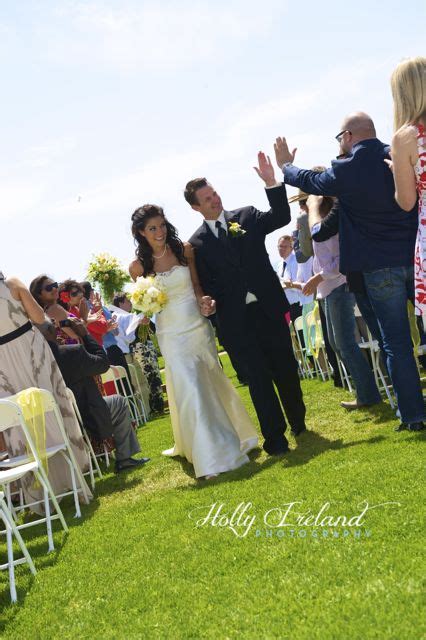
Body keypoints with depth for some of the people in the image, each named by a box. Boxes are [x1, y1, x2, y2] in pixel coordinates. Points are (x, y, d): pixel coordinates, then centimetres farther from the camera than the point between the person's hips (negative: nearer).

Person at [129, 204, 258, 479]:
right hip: (173, 334, -2)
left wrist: (203, 302, -10)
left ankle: (230, 438, 38)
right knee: (190, 390, -8)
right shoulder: (138, 265, -6)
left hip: (199, 325, 2)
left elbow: (196, 284, 9)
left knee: (213, 383, 15)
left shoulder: (184, 250, -2)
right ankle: (211, 457, 1)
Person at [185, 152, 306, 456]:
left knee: (286, 369, 11)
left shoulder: (247, 216, 6)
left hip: (269, 308, 1)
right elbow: (205, 283, 5)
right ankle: (275, 437, 13)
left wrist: (271, 182, -18)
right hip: (237, 319, -1)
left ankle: (299, 423, 32)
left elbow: (282, 216, -8)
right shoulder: (197, 243, 4)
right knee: (258, 379, 2)